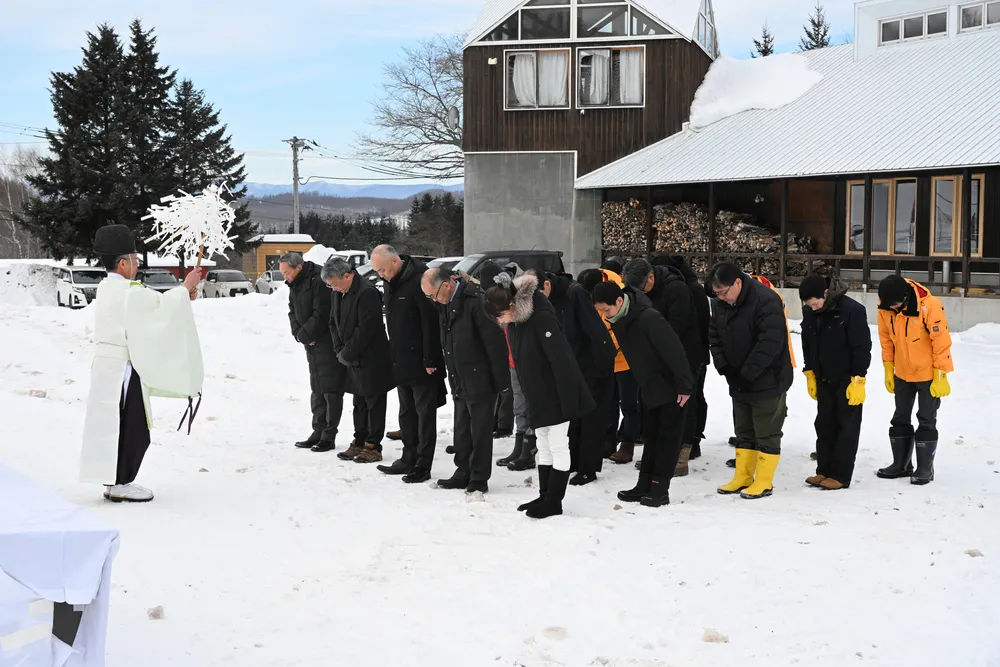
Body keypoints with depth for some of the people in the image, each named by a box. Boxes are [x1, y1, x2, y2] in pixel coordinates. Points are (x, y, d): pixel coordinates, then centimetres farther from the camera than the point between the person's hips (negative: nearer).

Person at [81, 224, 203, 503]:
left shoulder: (107, 289, 12)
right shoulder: (128, 291, -19)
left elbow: (149, 304, 16)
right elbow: (161, 305, -11)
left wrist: (182, 293, 8)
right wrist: (185, 287, 4)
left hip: (107, 366, 10)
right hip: (124, 370, -10)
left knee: (115, 425, 14)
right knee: (132, 428, -2)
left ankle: (114, 480, 20)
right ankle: (119, 485, 3)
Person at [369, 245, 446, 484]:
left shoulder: (419, 280, -18)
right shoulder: (390, 282, 9)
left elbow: (430, 322, -20)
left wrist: (430, 359, -20)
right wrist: (394, 353, 16)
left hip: (421, 363, -9)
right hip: (401, 363, 9)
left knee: (425, 414, 0)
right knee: (406, 413, 16)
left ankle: (423, 465, 5)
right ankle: (409, 459, 25)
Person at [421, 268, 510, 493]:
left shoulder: (476, 301, -19)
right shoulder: (446, 305, 8)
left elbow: (494, 341, -18)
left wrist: (500, 379, -16)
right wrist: (452, 376, 17)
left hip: (480, 380, -8)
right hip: (460, 381, 8)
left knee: (480, 430, 1)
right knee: (462, 430, 14)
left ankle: (479, 478, 9)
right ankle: (463, 473, 24)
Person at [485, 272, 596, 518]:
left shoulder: (542, 317, -25)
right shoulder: (515, 320, 3)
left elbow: (561, 359, -26)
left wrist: (568, 400, -25)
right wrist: (527, 394, 14)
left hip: (556, 394, -9)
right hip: (537, 395, 9)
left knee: (558, 447, 0)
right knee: (543, 447, 15)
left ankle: (554, 502, 6)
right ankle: (544, 496, 24)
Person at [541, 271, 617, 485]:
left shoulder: (575, 293, -21)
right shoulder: (552, 301, 6)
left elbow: (595, 329, -24)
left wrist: (601, 363, -22)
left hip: (594, 366, -8)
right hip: (574, 367, 8)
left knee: (591, 419, -1)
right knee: (573, 418, 13)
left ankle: (588, 469, 5)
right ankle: (573, 463, 23)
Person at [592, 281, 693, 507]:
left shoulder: (649, 318, -29)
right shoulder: (618, 321, -2)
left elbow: (674, 351, -27)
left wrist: (684, 386, -23)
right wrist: (642, 384, 15)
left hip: (671, 387, -8)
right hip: (649, 388, 8)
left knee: (668, 437, 0)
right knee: (651, 436, 12)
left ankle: (660, 488, 4)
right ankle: (645, 484, 17)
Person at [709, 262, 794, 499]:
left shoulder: (766, 302, -23)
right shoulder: (720, 304, 2)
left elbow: (771, 343, -28)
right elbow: (714, 335, 10)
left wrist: (747, 373, -24)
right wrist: (723, 365, -5)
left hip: (767, 381, -8)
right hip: (738, 382, 8)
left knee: (767, 433, 1)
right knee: (744, 431, 16)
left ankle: (764, 482, 10)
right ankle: (742, 478, 26)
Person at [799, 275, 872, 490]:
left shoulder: (852, 310, -21)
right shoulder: (809, 311, -2)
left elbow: (862, 347, -18)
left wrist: (858, 379, -18)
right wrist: (810, 374, 11)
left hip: (848, 380, -7)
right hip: (823, 379, 7)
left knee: (847, 427, 0)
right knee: (824, 424, 11)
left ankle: (840, 475, 4)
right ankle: (824, 471, 19)